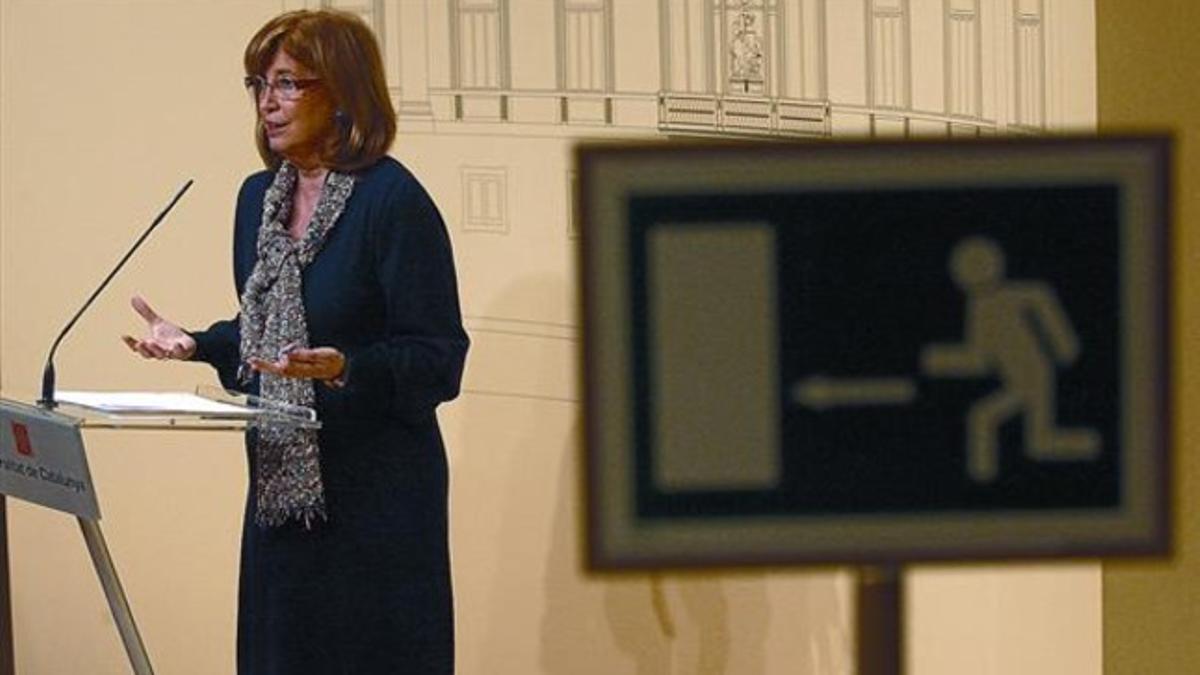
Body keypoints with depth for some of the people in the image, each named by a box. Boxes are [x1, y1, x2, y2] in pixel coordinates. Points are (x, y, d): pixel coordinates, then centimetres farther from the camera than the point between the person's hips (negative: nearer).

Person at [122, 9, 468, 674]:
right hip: (281, 481, 7)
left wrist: (345, 368, -30)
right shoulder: (260, 197, 10)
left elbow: (440, 357, -14)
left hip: (376, 488, -7)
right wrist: (195, 344, 3)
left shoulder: (393, 201, -14)